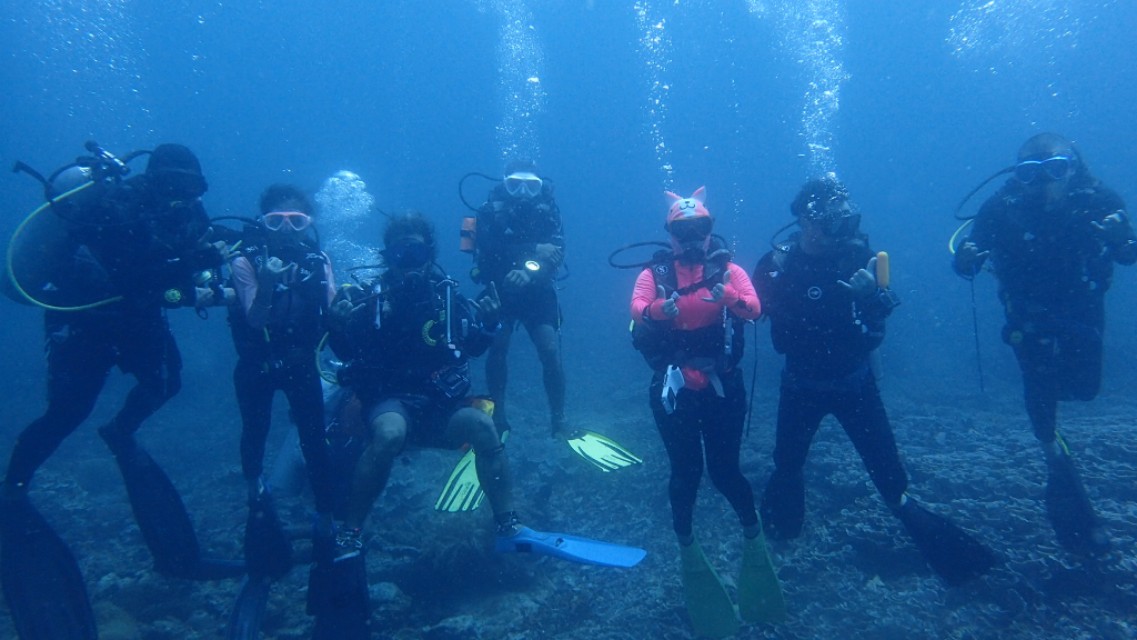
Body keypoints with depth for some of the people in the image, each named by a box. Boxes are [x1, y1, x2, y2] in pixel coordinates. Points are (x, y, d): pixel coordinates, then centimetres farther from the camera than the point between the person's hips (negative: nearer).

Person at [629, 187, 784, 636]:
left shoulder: (727, 269, -1)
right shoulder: (655, 273, -2)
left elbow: (754, 308, -19)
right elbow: (637, 310, -21)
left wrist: (726, 296, -40)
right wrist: (657, 309, -44)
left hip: (722, 386, 0)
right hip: (673, 390, 1)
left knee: (723, 469, 4)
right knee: (685, 471, 9)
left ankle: (753, 536, 32)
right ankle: (687, 551, 31)